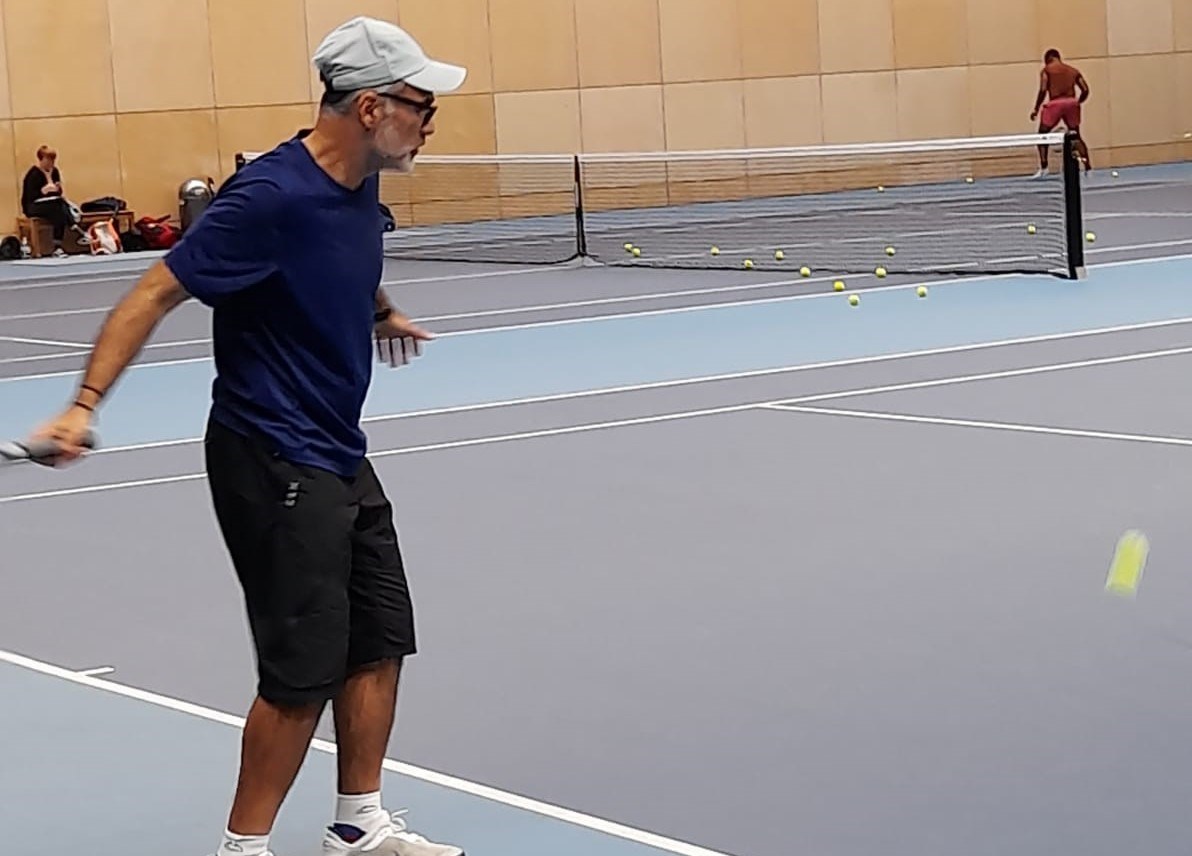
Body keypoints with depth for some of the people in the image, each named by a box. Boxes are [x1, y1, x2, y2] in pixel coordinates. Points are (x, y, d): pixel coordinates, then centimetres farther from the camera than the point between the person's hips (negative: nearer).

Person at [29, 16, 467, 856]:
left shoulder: (359, 188, 4)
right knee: (305, 671, -6)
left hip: (340, 457, 9)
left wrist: (384, 316, 49)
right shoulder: (271, 196, -23)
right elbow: (156, 292, -21)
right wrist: (85, 402, -30)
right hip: (275, 464, -9)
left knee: (380, 642, 14)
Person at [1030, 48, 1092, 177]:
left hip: (1055, 104, -4)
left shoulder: (1046, 70, 7)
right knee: (1076, 136, 17)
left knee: (1042, 135, 10)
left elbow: (1043, 90, -5)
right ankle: (1088, 167, 8)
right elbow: (1085, 90, 10)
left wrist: (1036, 109, -1)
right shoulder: (1073, 71, 19)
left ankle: (1043, 168, -2)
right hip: (1071, 103, 4)